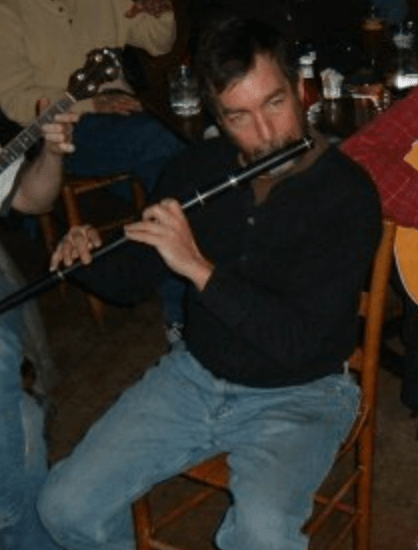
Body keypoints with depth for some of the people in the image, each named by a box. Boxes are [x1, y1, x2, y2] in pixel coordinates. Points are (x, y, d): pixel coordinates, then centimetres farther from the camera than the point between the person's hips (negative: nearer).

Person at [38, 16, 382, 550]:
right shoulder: (196, 169, -3)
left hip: (298, 394, -4)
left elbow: (298, 341, -25)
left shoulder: (347, 195, -19)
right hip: (195, 372, 5)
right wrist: (87, 257, -13)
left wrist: (198, 267, -30)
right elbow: (132, 281, 8)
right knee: (65, 507, -6)